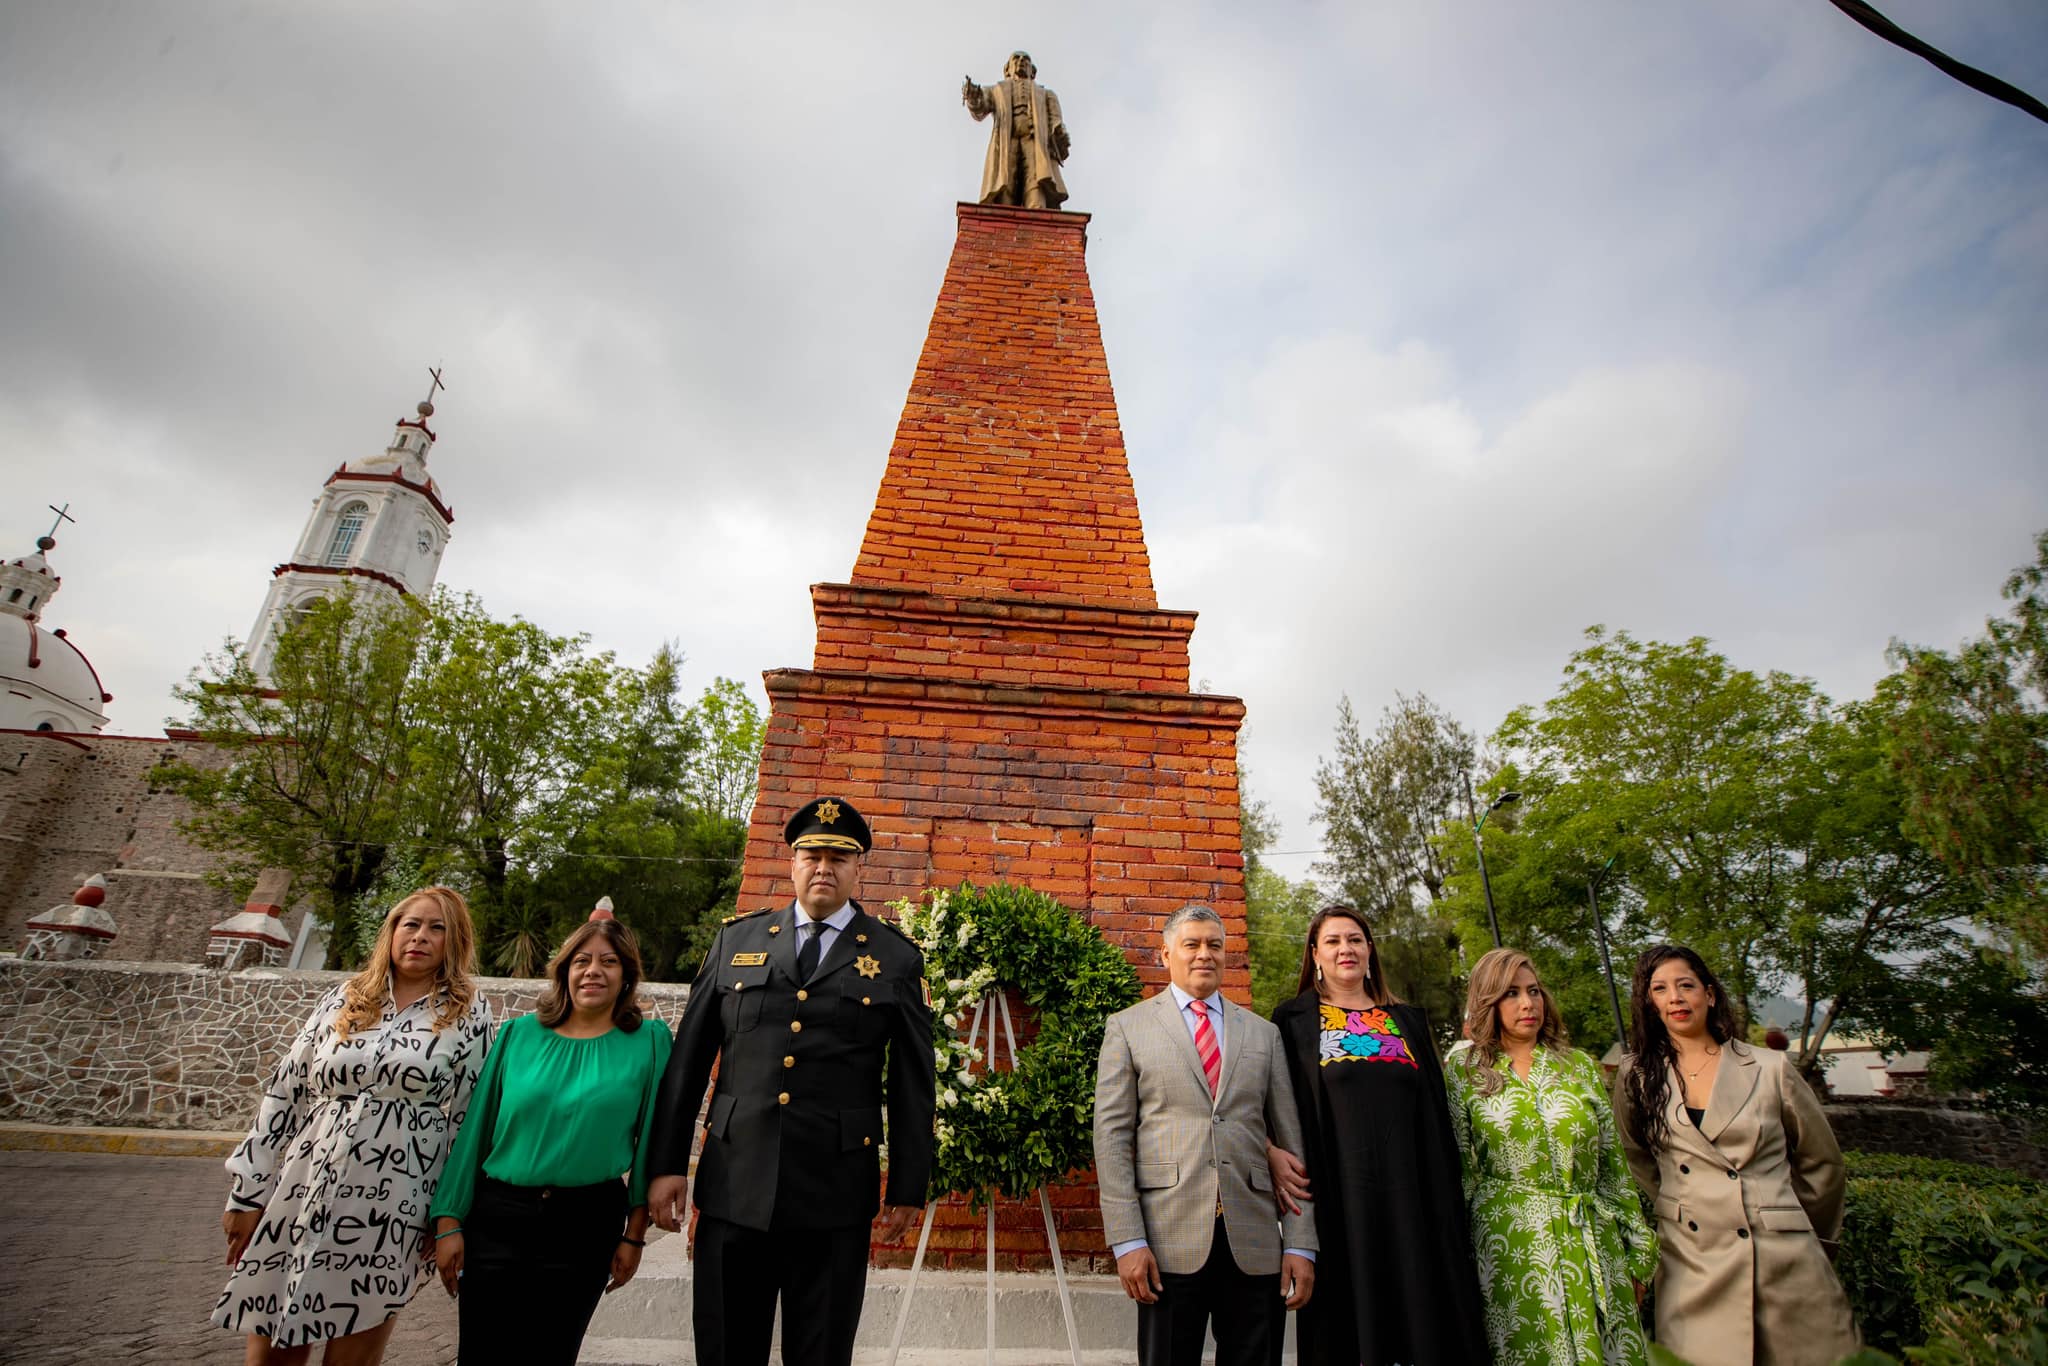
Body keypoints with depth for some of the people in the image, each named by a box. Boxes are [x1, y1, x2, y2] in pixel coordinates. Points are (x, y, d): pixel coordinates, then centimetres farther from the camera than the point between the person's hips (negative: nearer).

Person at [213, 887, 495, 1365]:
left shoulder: (469, 1013, -3)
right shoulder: (344, 999, 6)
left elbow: (468, 1118, -3)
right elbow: (283, 1096, 9)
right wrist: (248, 1194, 6)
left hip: (388, 1209, -2)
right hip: (302, 1196, 3)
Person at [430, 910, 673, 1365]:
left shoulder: (650, 1040, -5)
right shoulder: (519, 1033, 1)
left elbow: (649, 1141, -2)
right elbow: (476, 1130, 4)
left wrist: (635, 1234, 0)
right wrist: (449, 1221, 1)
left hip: (586, 1227, -1)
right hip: (495, 1219, 1)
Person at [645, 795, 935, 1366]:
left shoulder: (896, 958, 0)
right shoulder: (737, 938, 6)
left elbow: (913, 1084, 1)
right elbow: (689, 1058, 7)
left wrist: (908, 1187, 1)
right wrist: (665, 1163, 5)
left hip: (835, 1192, -1)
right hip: (734, 1184, 2)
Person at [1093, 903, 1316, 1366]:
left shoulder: (1263, 1034, 12)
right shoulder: (1128, 1027, 3)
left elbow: (1292, 1139, 9)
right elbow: (1112, 1136, -1)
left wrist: (1301, 1243, 3)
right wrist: (1127, 1241, -8)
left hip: (1255, 1243, 2)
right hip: (1170, 1238, -2)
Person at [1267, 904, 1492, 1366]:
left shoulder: (1408, 1019, 12)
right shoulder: (1294, 1019, 2)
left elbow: (1437, 1115, 12)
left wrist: (1448, 1202, 7)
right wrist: (1271, 1152, -17)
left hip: (1412, 1197, 3)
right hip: (1339, 1196, -3)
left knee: (1423, 1315, 5)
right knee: (1347, 1321, 3)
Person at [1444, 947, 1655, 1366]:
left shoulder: (1581, 1065, 6)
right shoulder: (1462, 1068, -2)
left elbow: (1614, 1163, 9)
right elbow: (1455, 1167, -2)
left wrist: (1638, 1250, 8)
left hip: (1592, 1247, 3)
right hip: (1510, 1249, -3)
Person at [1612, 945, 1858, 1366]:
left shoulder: (1769, 1069, -2)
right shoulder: (1637, 1076, 0)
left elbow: (1821, 1161, 10)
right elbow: (1635, 1157, 13)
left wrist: (1814, 1240, 16)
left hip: (1784, 1264, 0)